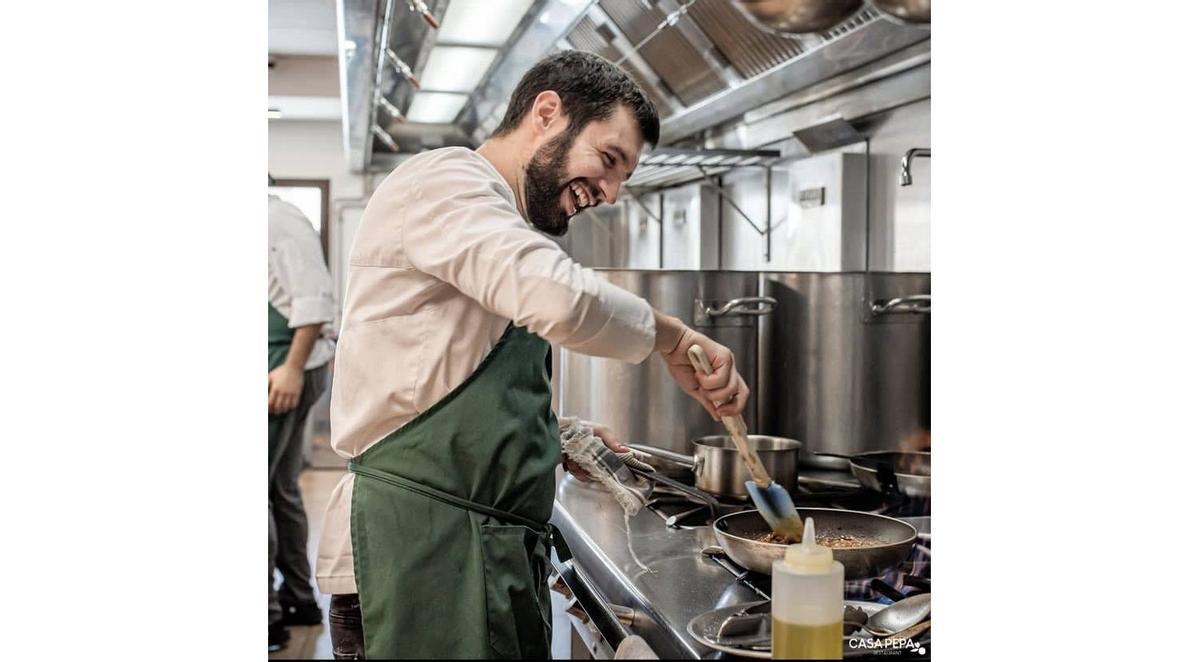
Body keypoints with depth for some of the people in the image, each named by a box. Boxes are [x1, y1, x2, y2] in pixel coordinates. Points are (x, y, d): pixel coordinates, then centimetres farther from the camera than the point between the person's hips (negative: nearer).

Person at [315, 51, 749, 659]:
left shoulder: (495, 225, 23)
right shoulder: (443, 180, -9)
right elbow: (560, 298, -29)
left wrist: (553, 438, 15)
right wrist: (674, 339, -12)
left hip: (493, 551, 10)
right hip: (419, 544, -10)